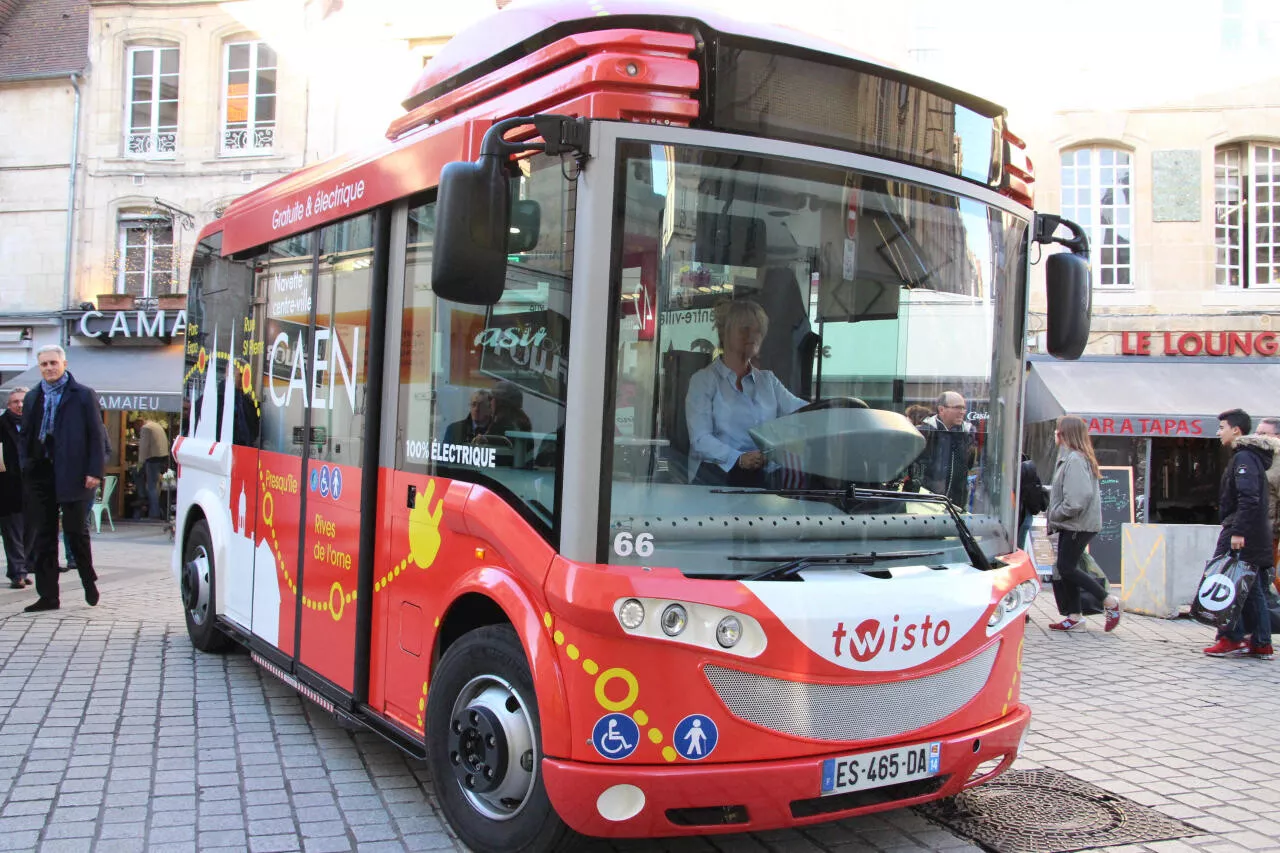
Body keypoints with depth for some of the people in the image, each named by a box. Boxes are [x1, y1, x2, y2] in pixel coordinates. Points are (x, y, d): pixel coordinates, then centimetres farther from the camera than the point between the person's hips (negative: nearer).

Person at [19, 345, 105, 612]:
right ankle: (47, 595, 12)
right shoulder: (32, 398, 14)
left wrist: (95, 471, -11)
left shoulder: (83, 396, -1)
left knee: (76, 530, 1)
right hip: (40, 474, 5)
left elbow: (97, 437, -4)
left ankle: (88, 580, 24)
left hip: (72, 475, -5)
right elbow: (26, 435, 18)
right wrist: (26, 466, 7)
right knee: (44, 535, 6)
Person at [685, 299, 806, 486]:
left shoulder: (768, 380, 23)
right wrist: (738, 458, -25)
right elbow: (700, 439, -8)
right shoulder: (703, 380, 5)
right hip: (719, 472, -4)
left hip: (766, 473, 4)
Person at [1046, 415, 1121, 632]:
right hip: (1071, 524, 10)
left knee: (1066, 568, -7)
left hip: (1079, 524, -10)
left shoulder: (1075, 459, -18)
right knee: (1065, 567, 10)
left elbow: (1078, 497, -26)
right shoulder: (1069, 457, 14)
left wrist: (1056, 514, -17)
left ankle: (1109, 601, 2)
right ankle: (1074, 616, 15)